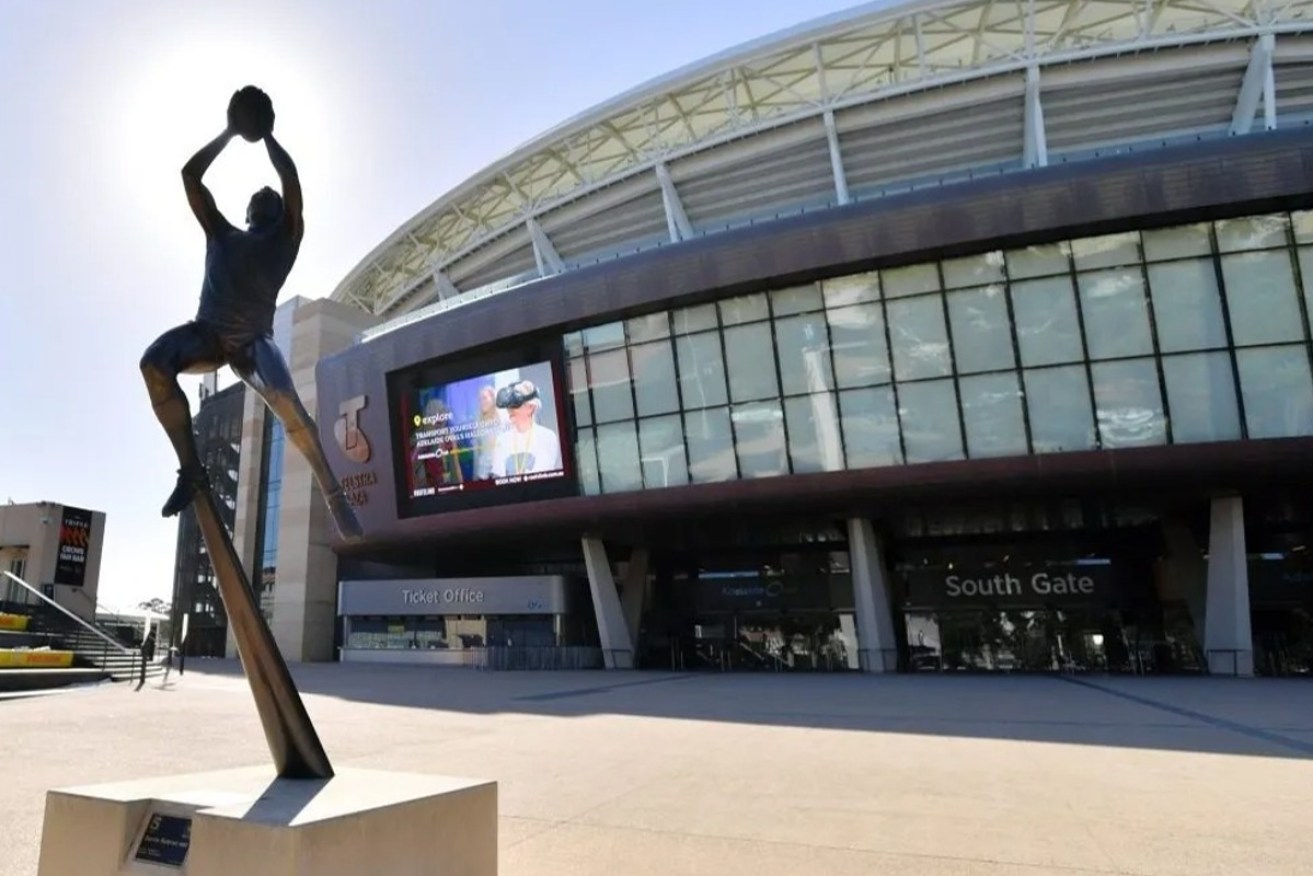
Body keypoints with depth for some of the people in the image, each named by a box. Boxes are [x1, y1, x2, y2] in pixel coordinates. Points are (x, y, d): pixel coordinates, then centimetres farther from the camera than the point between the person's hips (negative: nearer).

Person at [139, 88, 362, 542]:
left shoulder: (284, 238, 10)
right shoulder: (222, 234, 20)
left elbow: (291, 179, 0)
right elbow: (190, 174, 16)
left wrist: (266, 135, 13)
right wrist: (230, 132, 20)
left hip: (253, 340, -3)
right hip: (207, 333, 3)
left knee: (289, 406, -30)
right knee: (154, 361, -31)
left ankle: (335, 497, -26)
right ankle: (191, 470, -24)